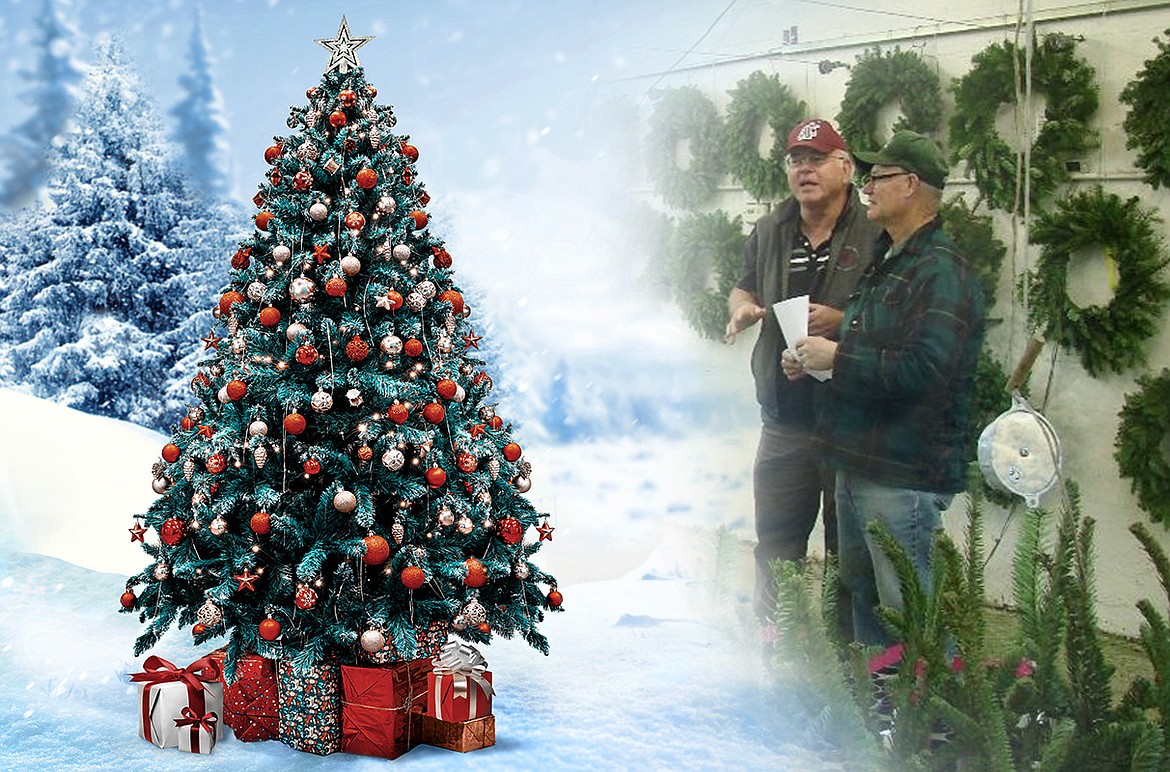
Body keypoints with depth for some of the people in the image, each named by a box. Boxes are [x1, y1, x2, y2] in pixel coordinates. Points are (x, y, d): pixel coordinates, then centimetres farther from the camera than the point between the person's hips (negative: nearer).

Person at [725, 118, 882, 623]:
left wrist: (842, 320, -22)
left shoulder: (875, 233, -7)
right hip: (784, 421, 5)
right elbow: (744, 288, 25)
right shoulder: (770, 231, 10)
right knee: (775, 544, 13)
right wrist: (743, 308, 2)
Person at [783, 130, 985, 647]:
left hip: (904, 477, -10)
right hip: (858, 464, 10)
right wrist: (811, 361, 9)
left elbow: (923, 370, -27)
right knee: (862, 598, 19)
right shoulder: (883, 264, 18)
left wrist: (836, 357, -17)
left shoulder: (941, 270, -15)